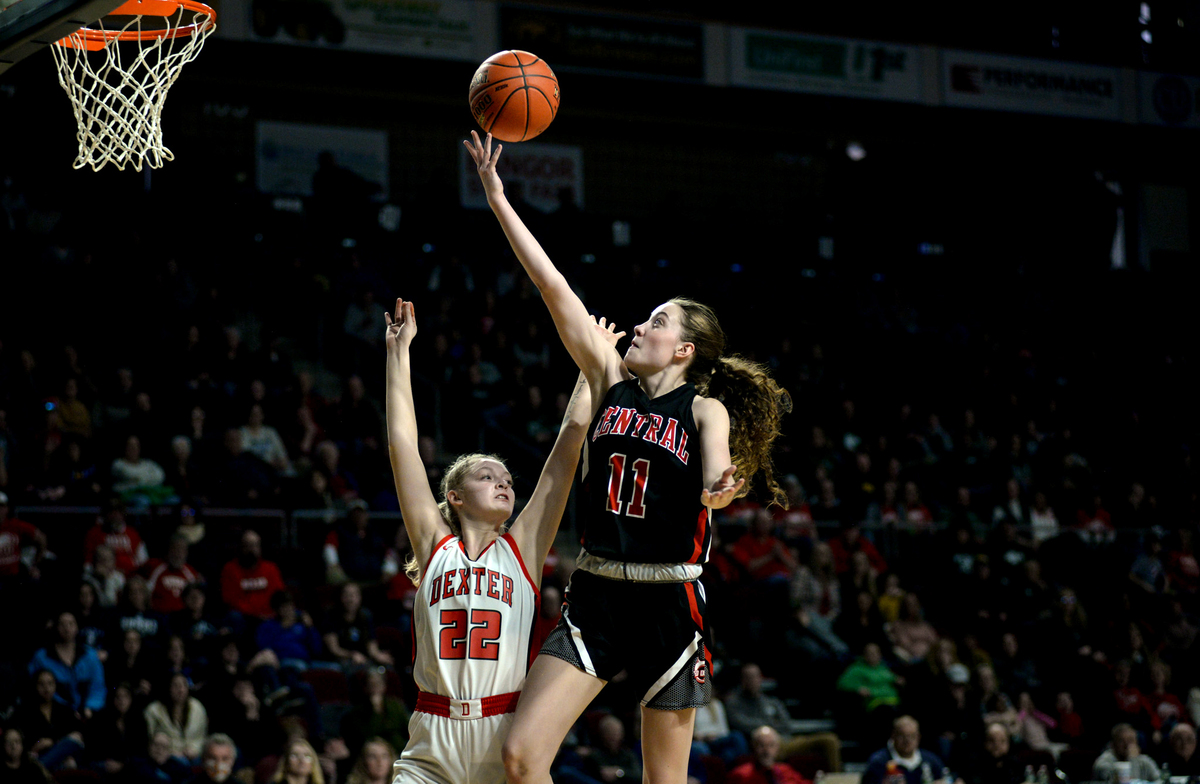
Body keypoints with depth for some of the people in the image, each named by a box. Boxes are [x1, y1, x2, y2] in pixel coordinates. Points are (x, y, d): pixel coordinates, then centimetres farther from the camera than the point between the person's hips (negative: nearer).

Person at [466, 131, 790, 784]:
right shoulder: (611, 380, 8)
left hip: (668, 604, -4)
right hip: (595, 596, 4)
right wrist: (497, 197, 2)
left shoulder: (705, 409, -2)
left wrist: (721, 490, -46)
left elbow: (718, 475, -22)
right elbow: (553, 286, 4)